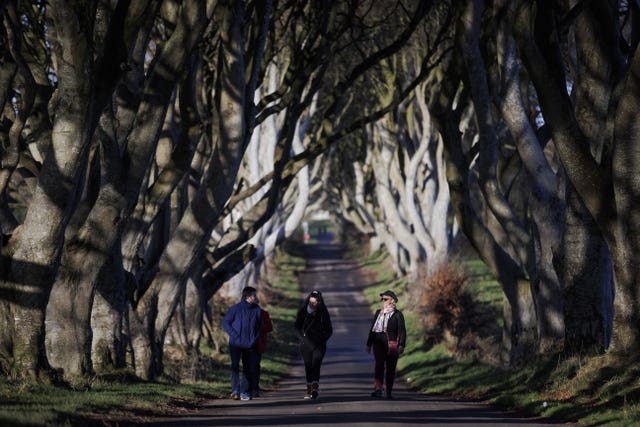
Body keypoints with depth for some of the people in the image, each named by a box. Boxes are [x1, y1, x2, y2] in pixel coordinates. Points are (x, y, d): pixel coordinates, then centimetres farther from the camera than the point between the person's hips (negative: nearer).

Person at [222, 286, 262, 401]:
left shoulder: (256, 309, 5)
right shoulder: (235, 308, -7)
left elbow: (259, 325, 17)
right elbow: (225, 322, -3)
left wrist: (255, 338, 4)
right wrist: (234, 335, -11)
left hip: (249, 345, 4)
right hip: (235, 344, -4)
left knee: (249, 369, 4)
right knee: (235, 366, -15)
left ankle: (245, 392, 13)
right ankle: (235, 391, -18)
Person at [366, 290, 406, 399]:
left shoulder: (397, 314, 1)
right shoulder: (378, 313, 14)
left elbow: (402, 331, -5)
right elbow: (372, 329, 18)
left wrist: (401, 345, -15)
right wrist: (369, 344, 16)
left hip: (392, 344, -3)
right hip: (379, 344, 3)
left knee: (390, 368, 3)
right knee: (379, 365, -12)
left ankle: (389, 391, 13)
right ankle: (378, 389, -20)